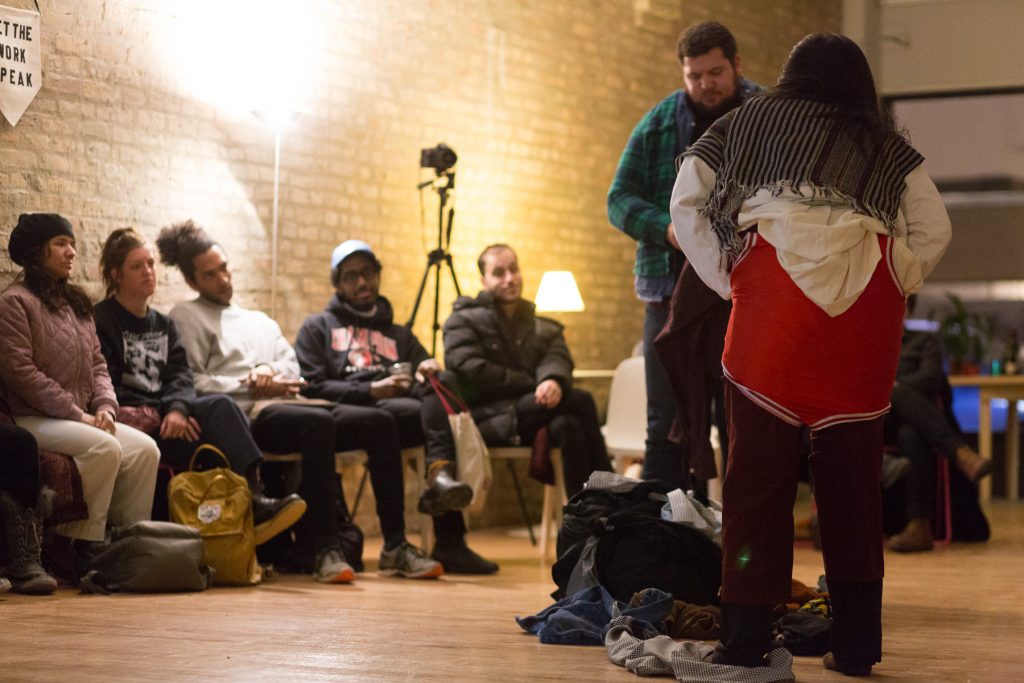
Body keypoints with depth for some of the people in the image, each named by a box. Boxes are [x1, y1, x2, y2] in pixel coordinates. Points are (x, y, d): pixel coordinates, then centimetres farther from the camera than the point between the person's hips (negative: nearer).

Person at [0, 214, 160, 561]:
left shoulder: (77, 303, 20)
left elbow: (97, 364, 19)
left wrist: (105, 405, -2)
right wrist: (77, 414, -15)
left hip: (82, 418, 7)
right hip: (33, 420, -7)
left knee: (145, 448, -17)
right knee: (104, 448, -30)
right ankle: (81, 545, -21)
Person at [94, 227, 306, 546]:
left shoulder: (163, 325, 23)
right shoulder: (101, 320, 4)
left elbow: (180, 376, 6)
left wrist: (177, 409, -18)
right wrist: (161, 415, -18)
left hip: (164, 415, 5)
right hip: (132, 421, -5)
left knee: (221, 405, -27)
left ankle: (253, 499, -43)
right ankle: (251, 502, -40)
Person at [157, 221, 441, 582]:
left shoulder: (259, 320, 34)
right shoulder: (186, 316, 13)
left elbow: (292, 367, 20)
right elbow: (190, 382, -2)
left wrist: (267, 368, -3)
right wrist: (250, 387, -6)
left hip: (285, 404, 7)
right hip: (246, 415, -7)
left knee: (379, 424, -18)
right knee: (318, 421, -38)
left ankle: (395, 546, -21)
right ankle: (325, 549, -40)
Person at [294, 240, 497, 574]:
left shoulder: (399, 334, 35)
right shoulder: (318, 327, 23)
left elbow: (433, 383, 23)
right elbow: (310, 386, 5)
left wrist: (430, 373, -3)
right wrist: (370, 391, -9)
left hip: (388, 409, 3)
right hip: (344, 412, -3)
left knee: (440, 385, -29)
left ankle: (440, 477, -48)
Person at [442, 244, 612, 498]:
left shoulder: (544, 328, 22)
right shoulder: (464, 321, 9)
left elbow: (557, 359, 0)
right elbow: (471, 372, -8)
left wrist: (553, 380, -27)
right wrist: (535, 385, -9)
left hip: (533, 419, 4)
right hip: (489, 418, -4)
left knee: (568, 425, -33)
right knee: (580, 401, -24)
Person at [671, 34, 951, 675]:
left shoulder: (748, 121, 20)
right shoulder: (885, 142, 21)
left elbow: (685, 204, 13)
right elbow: (935, 229, 13)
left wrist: (727, 279, 11)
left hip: (775, 286, -1)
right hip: (868, 306, 2)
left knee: (760, 466, 0)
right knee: (853, 472, 6)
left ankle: (746, 638, -2)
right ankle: (856, 644, 8)